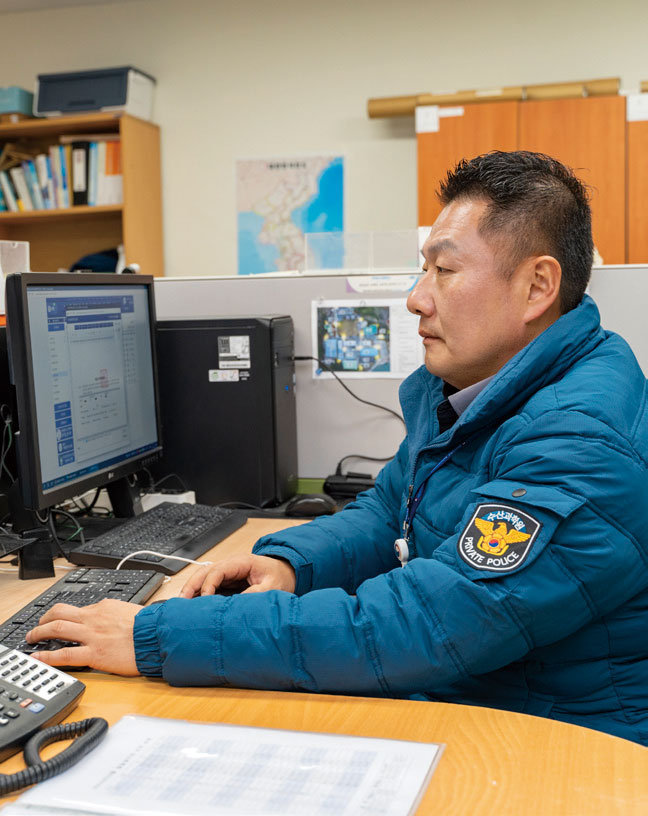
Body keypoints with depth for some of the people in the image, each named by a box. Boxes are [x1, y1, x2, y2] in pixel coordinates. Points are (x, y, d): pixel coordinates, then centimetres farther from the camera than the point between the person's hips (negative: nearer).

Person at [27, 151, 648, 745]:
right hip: (429, 701, 8)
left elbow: (420, 628, -33)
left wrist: (157, 638, -30)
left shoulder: (582, 446, -28)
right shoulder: (454, 386, 5)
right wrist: (288, 562, -8)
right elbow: (386, 512, 14)